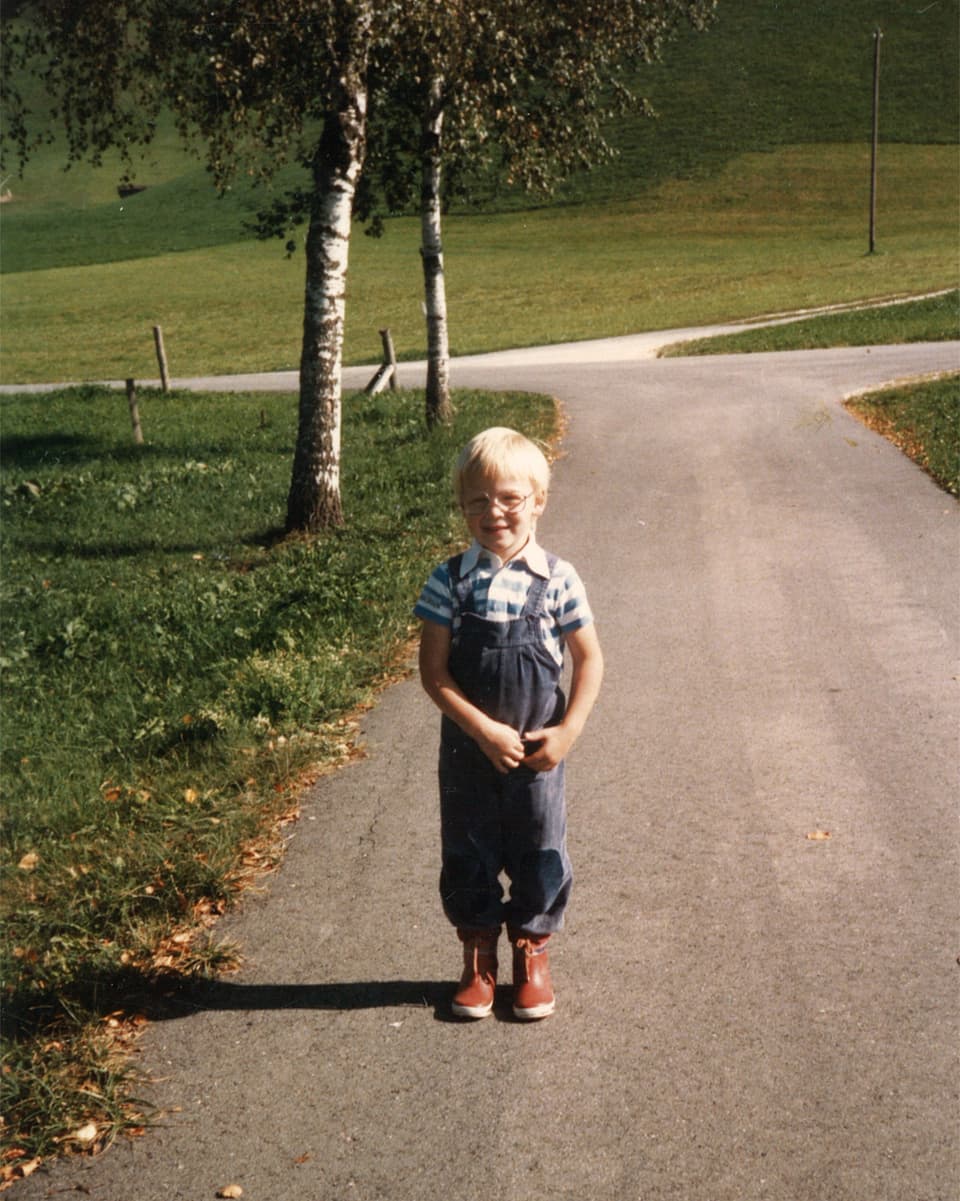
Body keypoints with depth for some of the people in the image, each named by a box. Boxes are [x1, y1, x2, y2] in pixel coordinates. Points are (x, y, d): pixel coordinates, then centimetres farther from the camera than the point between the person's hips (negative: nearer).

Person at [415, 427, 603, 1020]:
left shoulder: (557, 579, -7)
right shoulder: (450, 581, -7)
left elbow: (590, 661, 0)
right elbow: (433, 671, -9)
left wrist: (567, 732, -10)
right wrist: (485, 731, -18)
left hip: (538, 751, 0)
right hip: (468, 749, 1)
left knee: (541, 856, 10)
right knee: (468, 857, 12)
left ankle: (533, 955, 30)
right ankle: (478, 959, 29)